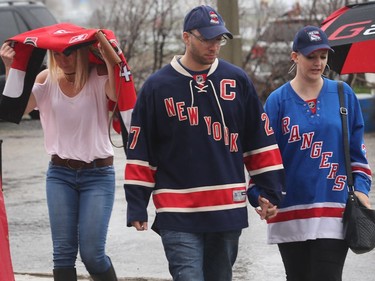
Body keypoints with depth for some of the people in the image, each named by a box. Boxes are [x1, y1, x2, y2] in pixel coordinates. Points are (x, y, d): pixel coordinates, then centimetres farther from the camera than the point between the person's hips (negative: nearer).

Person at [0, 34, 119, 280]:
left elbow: (117, 95, -30)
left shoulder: (97, 77, -8)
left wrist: (108, 58, -39)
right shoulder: (47, 79, 2)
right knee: (63, 253, 0)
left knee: (92, 253, -9)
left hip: (98, 174, -3)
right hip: (60, 173, 3)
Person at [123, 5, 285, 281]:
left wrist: (270, 191, 6)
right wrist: (137, 207, 0)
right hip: (177, 216, -3)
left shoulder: (237, 80, 5)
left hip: (228, 210, 3)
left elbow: (261, 142, 11)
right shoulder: (157, 86, 0)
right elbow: (140, 152, 3)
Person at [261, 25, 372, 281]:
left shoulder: (343, 94, 6)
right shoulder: (278, 100, 2)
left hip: (333, 209, 0)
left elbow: (357, 149, 10)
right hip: (290, 210, 1)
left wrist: (361, 188, 0)